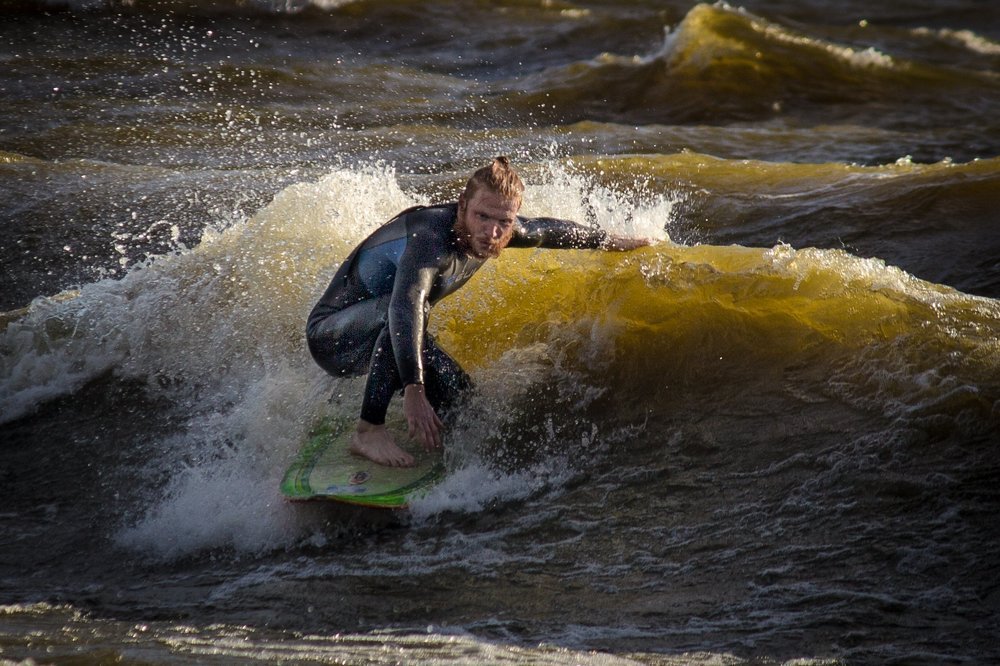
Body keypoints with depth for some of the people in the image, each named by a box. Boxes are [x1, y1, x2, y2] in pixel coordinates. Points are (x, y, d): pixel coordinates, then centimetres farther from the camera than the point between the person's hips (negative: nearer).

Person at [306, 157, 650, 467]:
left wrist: (611, 241, 29)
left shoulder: (479, 232, -7)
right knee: (411, 305, -37)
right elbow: (405, 306, -52)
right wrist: (413, 390, -63)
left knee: (459, 395, -1)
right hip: (332, 336, -9)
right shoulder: (431, 238, -34)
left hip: (380, 338, 9)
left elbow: (546, 230, 15)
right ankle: (369, 430, -30)